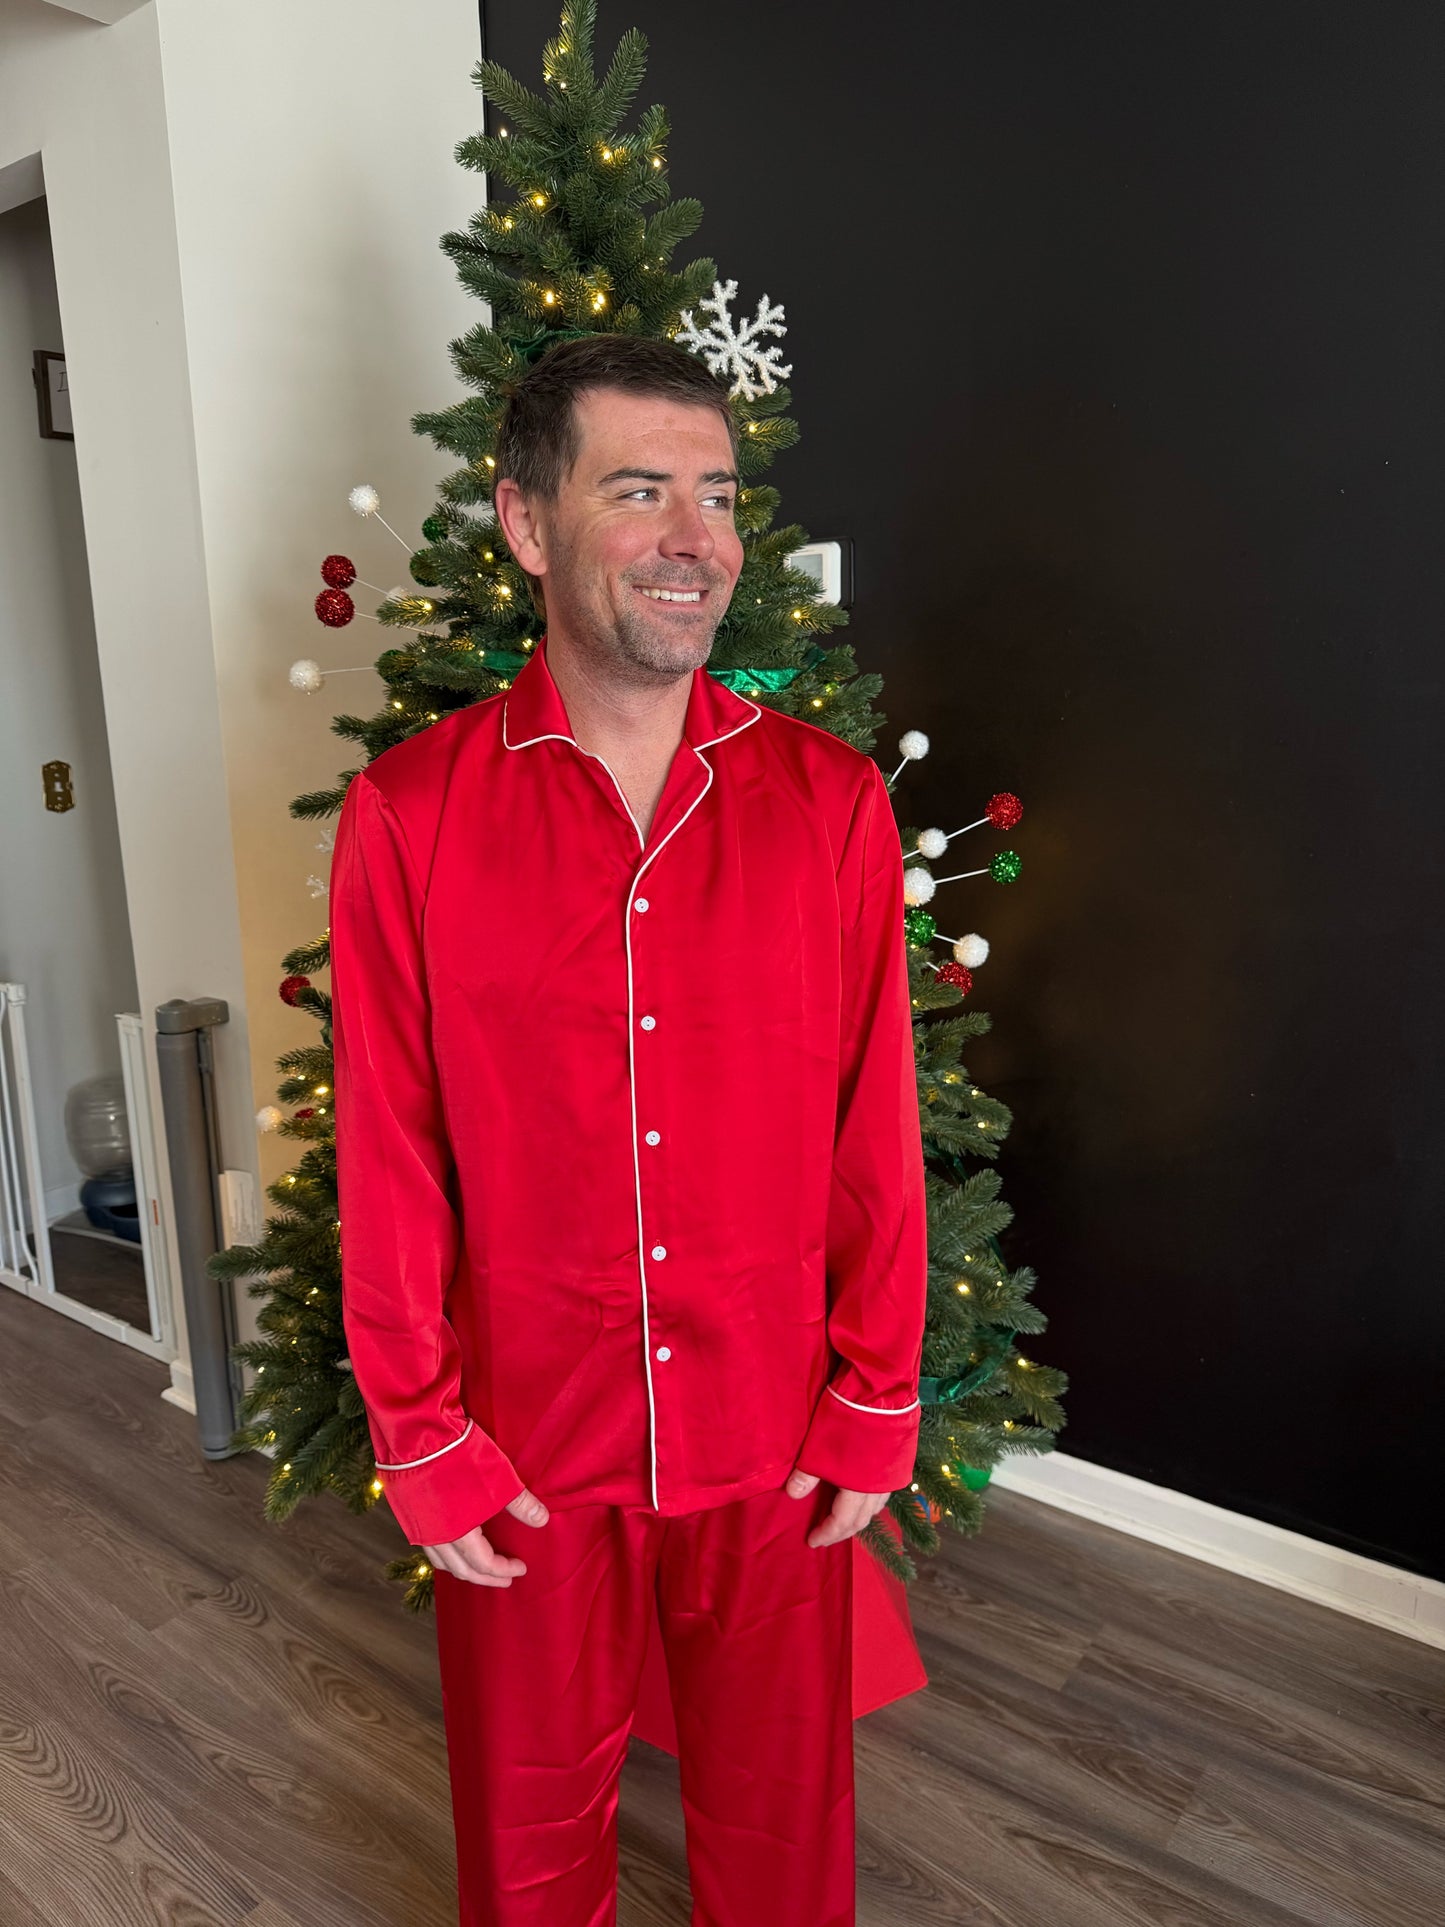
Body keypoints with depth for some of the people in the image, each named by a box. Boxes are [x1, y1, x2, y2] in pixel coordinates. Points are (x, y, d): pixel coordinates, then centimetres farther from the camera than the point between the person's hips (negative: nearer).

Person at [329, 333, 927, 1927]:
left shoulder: (832, 799, -7)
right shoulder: (408, 814, -10)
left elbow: (877, 1131, -4)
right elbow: (386, 1156, -7)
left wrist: (877, 1402, -1)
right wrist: (418, 1436, -4)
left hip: (776, 1425, 1)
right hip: (525, 1432, 0)